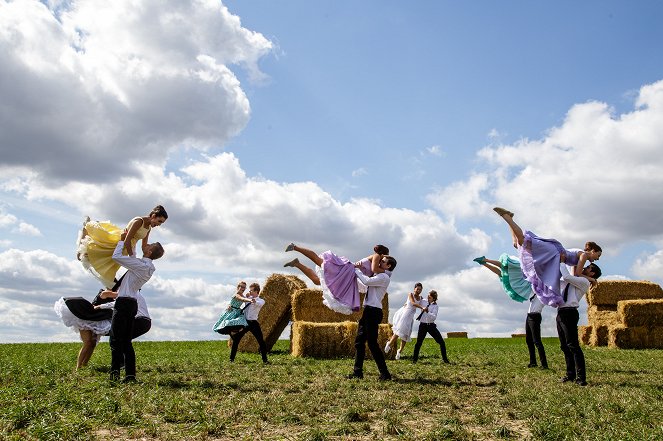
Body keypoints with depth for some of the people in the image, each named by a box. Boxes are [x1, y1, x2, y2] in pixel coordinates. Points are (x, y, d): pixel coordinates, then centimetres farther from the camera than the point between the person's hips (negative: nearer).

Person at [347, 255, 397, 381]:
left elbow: (366, 281, -20)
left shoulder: (384, 277, -9)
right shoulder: (378, 276, 21)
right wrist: (359, 268, 13)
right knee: (359, 341, 9)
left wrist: (356, 270, -8)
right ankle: (357, 372, 12)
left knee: (372, 343, -9)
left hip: (373, 311, -10)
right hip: (368, 310, 10)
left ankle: (385, 374, -3)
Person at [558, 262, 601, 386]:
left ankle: (581, 377, -8)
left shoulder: (584, 282, -3)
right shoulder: (575, 280, 24)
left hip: (569, 313, -9)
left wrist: (562, 264, -3)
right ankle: (570, 374, 17)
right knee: (564, 346, 10)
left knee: (573, 345, -11)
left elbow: (567, 277, -17)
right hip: (561, 313, 9)